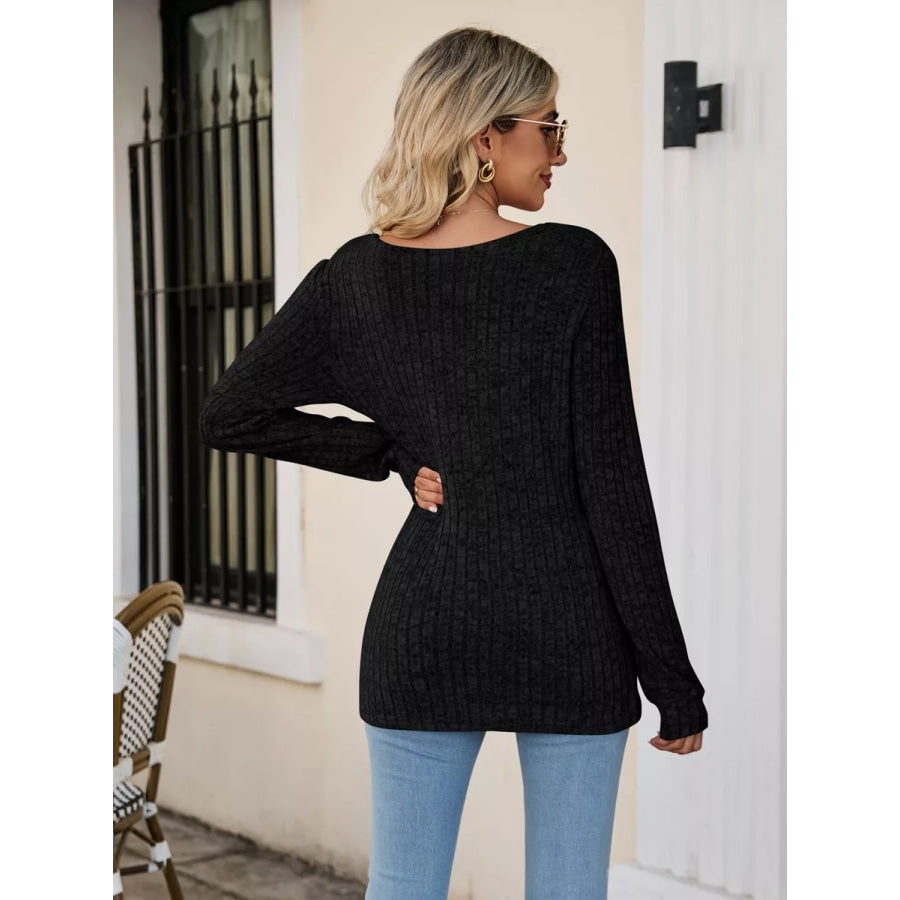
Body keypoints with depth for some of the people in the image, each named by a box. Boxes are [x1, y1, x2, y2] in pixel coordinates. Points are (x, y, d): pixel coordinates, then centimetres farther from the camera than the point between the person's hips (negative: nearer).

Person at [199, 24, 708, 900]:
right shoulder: (573, 264, -12)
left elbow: (228, 415, 6)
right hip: (570, 633, -3)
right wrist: (672, 680, -5)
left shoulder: (357, 277, -1)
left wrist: (390, 453, 5)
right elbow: (612, 478, -12)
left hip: (421, 630, 3)